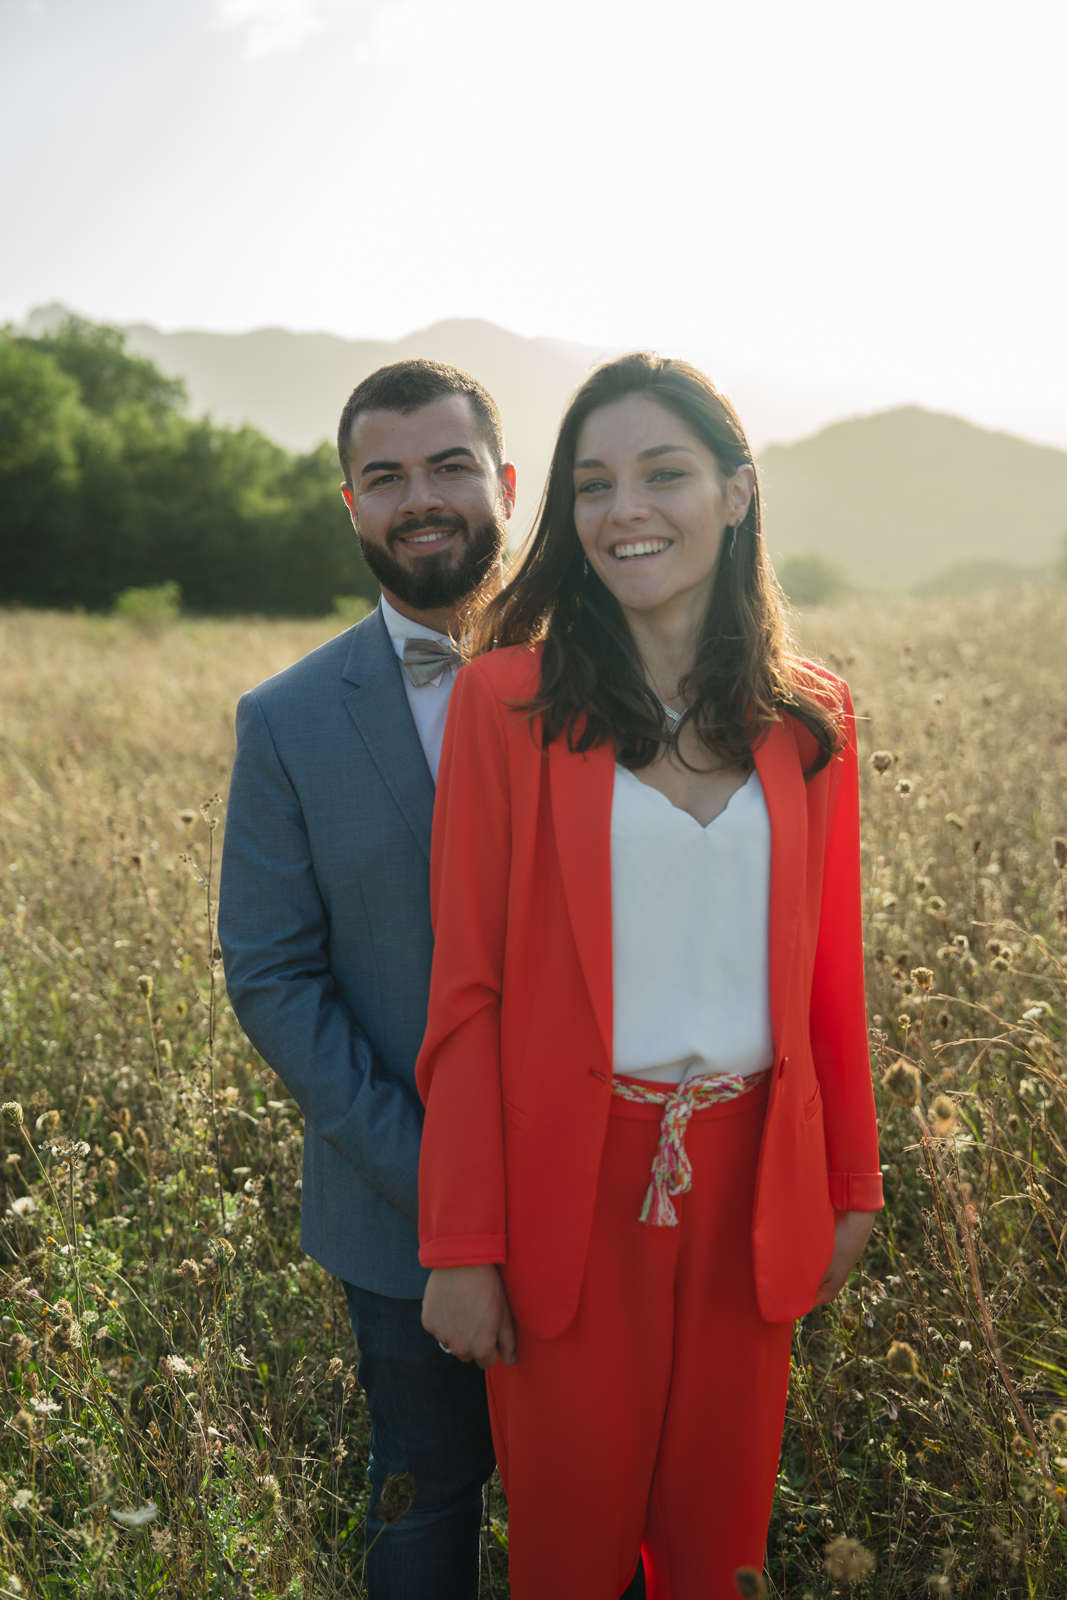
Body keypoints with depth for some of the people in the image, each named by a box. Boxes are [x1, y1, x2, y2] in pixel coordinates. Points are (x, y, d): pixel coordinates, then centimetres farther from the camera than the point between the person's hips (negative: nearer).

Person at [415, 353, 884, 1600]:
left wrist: (851, 1184, 10)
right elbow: (464, 990, -8)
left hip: (749, 1187, 3)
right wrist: (461, 1246, -8)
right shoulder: (506, 699, -8)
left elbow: (827, 973, 7)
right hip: (570, 1193, -2)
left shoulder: (808, 719, 2)